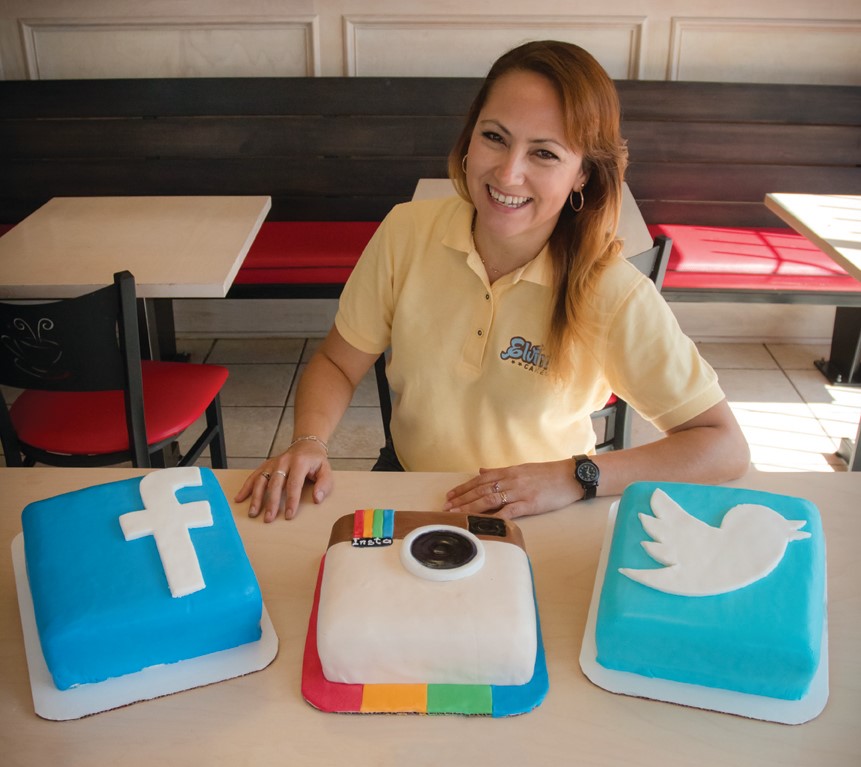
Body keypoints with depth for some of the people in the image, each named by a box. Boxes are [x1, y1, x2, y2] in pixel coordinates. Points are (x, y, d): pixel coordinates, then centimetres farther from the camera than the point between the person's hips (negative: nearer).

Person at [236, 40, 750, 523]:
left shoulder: (611, 292, -21)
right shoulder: (408, 231, -12)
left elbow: (726, 448, -17)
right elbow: (339, 364, 0)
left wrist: (577, 477, -27)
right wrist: (310, 443, -20)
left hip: (537, 519, 0)